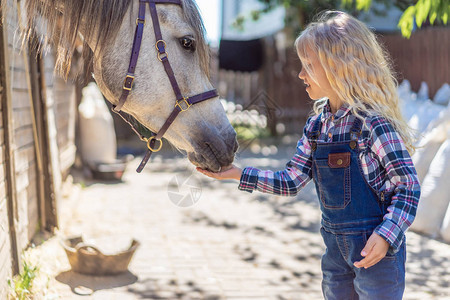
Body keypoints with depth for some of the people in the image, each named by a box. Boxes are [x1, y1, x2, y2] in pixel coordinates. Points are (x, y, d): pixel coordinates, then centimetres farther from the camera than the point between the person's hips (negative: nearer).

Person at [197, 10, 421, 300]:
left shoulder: (373, 124, -18)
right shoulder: (316, 125, 4)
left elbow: (409, 186, -16)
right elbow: (291, 182, 7)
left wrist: (385, 236, -27)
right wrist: (237, 173, 0)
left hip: (376, 249, -7)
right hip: (336, 246, 7)